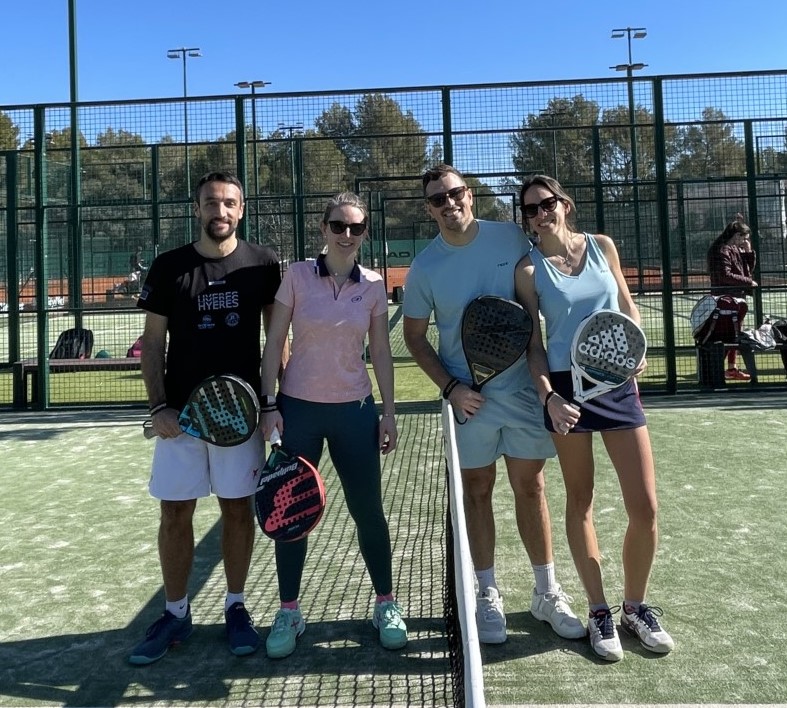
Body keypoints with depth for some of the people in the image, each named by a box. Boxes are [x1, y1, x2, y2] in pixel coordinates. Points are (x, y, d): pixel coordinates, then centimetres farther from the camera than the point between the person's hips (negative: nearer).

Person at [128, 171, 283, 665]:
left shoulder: (263, 264, 0)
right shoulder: (169, 268, 0)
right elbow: (153, 343, 3)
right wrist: (158, 406, -6)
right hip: (181, 412, 1)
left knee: (238, 508, 8)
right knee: (176, 513, 7)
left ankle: (236, 607, 25)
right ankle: (176, 614, 23)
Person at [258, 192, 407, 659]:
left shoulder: (373, 285, 1)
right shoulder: (296, 275, -3)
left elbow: (381, 352, 6)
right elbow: (274, 344, -2)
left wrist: (389, 412, 2)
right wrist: (270, 404, -7)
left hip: (354, 410, 1)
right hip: (299, 408, -1)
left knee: (369, 511, 6)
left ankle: (387, 605, 25)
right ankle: (289, 612, 23)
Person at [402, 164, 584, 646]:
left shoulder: (513, 238, -2)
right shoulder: (424, 269, -4)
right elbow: (414, 336, 4)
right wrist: (450, 386, -8)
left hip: (523, 386, 1)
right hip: (469, 397, 0)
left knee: (531, 488, 8)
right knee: (477, 492, 8)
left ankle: (548, 593, 24)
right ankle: (487, 596, 23)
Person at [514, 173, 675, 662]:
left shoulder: (602, 246, 7)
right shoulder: (530, 269, 0)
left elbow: (628, 306, 16)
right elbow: (533, 343, -1)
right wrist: (549, 397, -14)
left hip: (618, 384, 2)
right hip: (567, 387, -2)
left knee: (645, 508, 1)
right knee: (580, 501, 9)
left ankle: (636, 607, 23)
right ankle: (599, 611, 24)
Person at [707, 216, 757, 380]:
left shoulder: (736, 249, 15)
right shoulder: (722, 250, -14)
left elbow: (749, 269, 18)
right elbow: (725, 276, -21)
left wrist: (749, 252, 3)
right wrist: (748, 282, -15)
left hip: (738, 296, 10)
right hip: (727, 298, -10)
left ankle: (732, 368, 21)